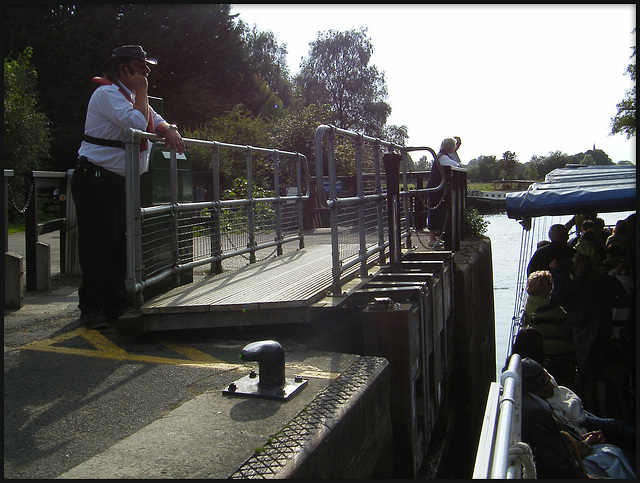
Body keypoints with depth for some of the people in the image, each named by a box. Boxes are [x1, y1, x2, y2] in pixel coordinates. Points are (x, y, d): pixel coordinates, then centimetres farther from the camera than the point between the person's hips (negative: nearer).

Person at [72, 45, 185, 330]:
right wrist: (141, 92, -11)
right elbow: (139, 124, -24)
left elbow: (157, 122, 20)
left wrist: (169, 131, -3)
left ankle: (116, 305, 16)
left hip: (122, 182, 9)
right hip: (97, 180, -9)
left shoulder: (132, 95, 19)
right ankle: (92, 310, 0)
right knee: (98, 245, -7)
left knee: (119, 245, 9)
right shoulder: (107, 92, -11)